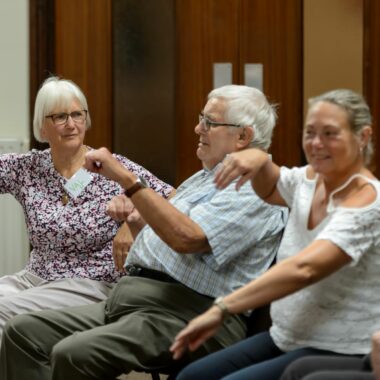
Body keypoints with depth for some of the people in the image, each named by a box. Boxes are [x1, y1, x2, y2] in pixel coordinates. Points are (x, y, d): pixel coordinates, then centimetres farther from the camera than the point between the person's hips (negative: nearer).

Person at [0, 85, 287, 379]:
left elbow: (185, 237, -24)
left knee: (73, 355, -32)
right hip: (129, 300, 10)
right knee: (24, 331, -4)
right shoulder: (204, 178, 26)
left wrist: (126, 179, -21)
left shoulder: (253, 189, -8)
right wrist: (129, 211, 16)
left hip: (186, 314, -10)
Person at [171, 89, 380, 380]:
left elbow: (303, 268, -35)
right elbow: (269, 190, 28)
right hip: (286, 339, 9)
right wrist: (260, 161, 3)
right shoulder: (310, 179, 5)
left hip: (339, 354, -8)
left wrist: (221, 309, -40)